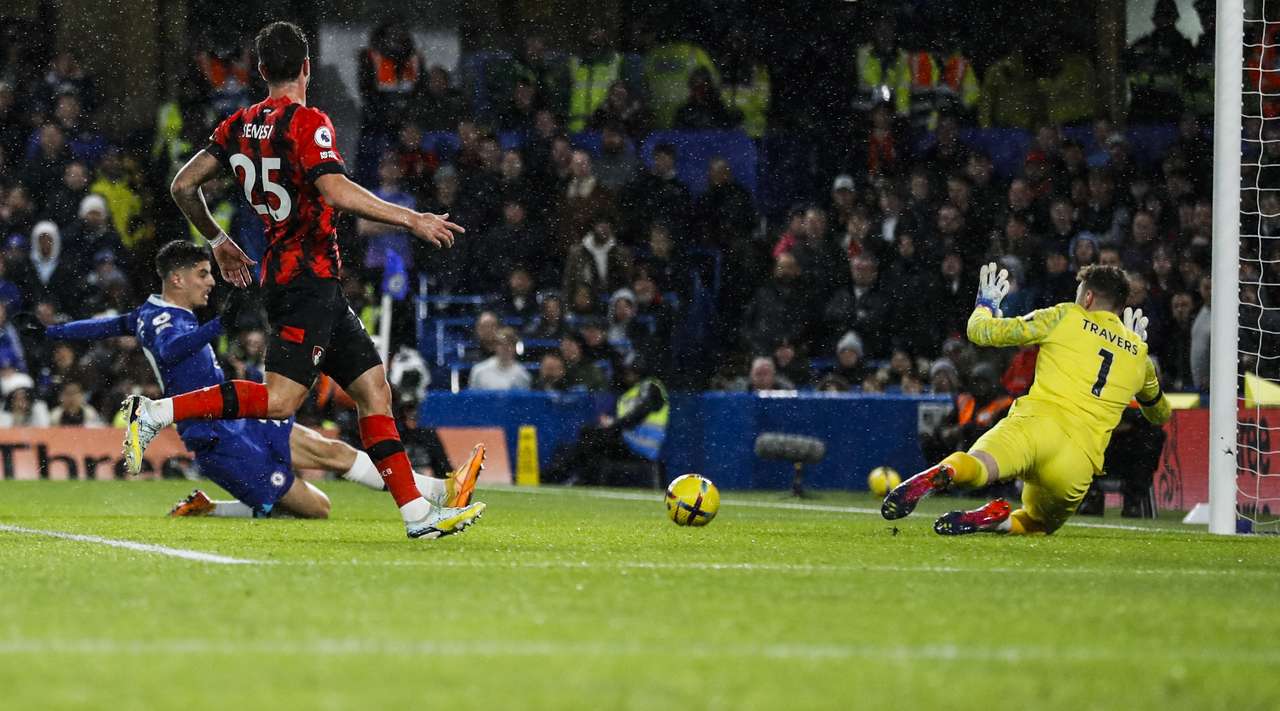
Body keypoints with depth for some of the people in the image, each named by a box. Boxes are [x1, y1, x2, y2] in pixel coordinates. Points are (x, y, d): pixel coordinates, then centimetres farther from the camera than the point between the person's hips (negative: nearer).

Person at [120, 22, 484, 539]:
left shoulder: (239, 126, 11)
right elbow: (336, 191, -27)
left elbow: (183, 186, 14)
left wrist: (218, 241, 30)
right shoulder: (307, 122, -12)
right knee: (279, 400, -15)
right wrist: (412, 220, -21)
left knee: (374, 389, 8)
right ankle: (155, 412, -16)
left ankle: (418, 513, 4)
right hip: (309, 278, -9)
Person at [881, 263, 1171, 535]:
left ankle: (938, 475, -63)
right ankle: (1001, 522, -9)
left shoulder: (1065, 317, 15)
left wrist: (986, 303, 39)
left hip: (1036, 424, -3)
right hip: (1079, 463, 3)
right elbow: (1160, 414, 47)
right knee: (1041, 524, 26)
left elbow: (982, 331, 15)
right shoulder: (1138, 354, 25)